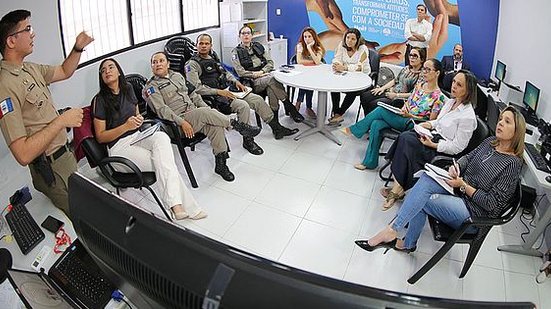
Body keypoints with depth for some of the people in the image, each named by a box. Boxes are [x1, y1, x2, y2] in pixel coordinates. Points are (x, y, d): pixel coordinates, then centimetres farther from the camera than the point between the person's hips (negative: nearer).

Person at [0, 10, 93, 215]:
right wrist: (62, 121, -22)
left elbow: (65, 72, 25)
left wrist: (78, 48, 7)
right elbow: (23, 155, -28)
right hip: (52, 169, -9)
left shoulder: (30, 68, 5)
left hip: (65, 154, 9)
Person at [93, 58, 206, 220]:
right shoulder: (100, 100, -6)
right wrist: (126, 126, -20)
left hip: (136, 136, 4)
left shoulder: (127, 89, 10)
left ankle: (175, 204, -42)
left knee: (162, 137, -32)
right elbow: (100, 137, -6)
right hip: (119, 146, -4)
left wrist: (139, 119, 1)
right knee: (163, 163, -28)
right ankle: (188, 208, -21)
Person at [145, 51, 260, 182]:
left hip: (196, 115, 6)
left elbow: (193, 94, 23)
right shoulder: (151, 87, 1)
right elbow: (161, 110, -11)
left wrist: (209, 110, 9)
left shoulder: (177, 75, 21)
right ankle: (236, 124, -17)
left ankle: (220, 163, -18)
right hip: (178, 122, -6)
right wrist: (182, 122, -23)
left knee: (215, 125, -24)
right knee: (205, 113, -32)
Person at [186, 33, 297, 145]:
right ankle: (247, 140, -15)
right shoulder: (193, 64, -8)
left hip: (227, 90, 8)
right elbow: (196, 88, -18)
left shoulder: (213, 57, 16)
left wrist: (235, 81, 8)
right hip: (214, 98, -8)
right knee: (243, 106, -29)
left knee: (257, 99, -2)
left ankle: (277, 128, 7)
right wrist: (218, 92, -23)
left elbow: (225, 73, 28)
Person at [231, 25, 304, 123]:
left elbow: (270, 62, 12)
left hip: (266, 74, 3)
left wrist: (262, 72, -6)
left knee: (271, 88, -34)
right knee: (272, 79, -33)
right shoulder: (236, 52, 9)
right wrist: (254, 74, -13)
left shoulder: (259, 46, 20)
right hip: (252, 82, -3)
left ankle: (274, 117, -34)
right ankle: (289, 107, -31)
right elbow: (240, 72, -3)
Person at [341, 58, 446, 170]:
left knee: (381, 110, -22)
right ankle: (370, 162, -13)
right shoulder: (420, 85, 12)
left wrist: (410, 115, -20)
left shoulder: (438, 96, -10)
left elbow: (431, 122, -10)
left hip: (412, 124, -7)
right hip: (401, 118, 7)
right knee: (376, 124, -20)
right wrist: (402, 111, -1)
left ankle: (354, 130, -4)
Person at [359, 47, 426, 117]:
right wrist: (382, 88, 5)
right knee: (364, 96, -7)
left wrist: (396, 95, -18)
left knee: (374, 103, -27)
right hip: (391, 91, 8)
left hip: (401, 99, -8)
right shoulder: (406, 68, 13)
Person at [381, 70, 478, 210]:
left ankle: (398, 188, -16)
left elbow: (457, 147, -16)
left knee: (406, 141, -26)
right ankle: (398, 187, -21)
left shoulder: (468, 117, -18)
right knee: (405, 136, -20)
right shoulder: (450, 102, 8)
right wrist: (430, 124, 3)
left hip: (443, 152, -8)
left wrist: (433, 145, -20)